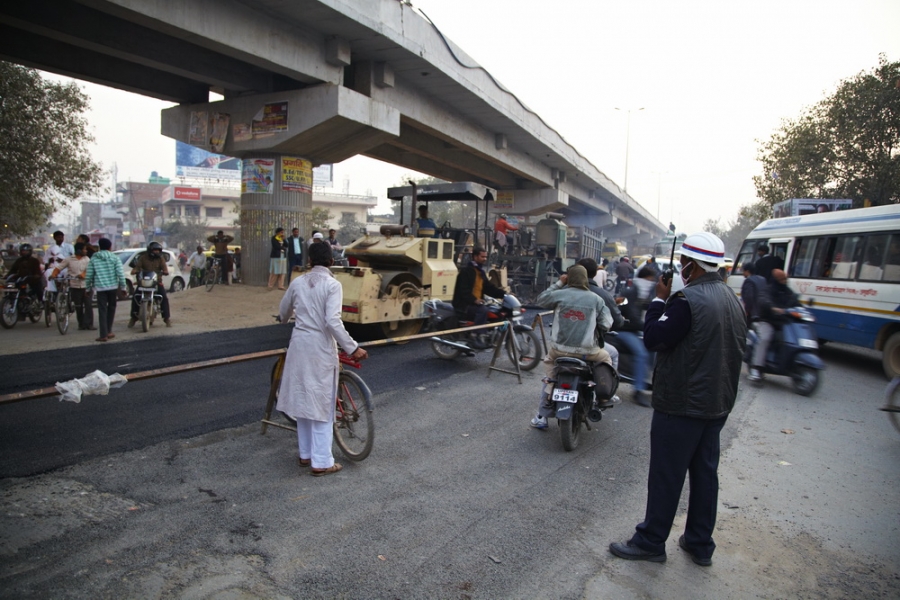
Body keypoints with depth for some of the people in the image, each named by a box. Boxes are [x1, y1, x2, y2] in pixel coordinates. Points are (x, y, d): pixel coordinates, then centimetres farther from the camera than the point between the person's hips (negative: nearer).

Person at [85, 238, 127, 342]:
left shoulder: (93, 259, 3)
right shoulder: (115, 258, -1)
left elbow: (88, 275, 2)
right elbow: (120, 274, -7)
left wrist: (88, 288, 13)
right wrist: (123, 287, 0)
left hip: (100, 288, 0)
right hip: (113, 287, 0)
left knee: (102, 311, 1)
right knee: (111, 308, 16)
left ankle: (104, 335, -3)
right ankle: (109, 331, 18)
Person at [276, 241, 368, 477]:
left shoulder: (297, 282, 4)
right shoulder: (332, 284, -12)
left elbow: (283, 312, 18)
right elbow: (333, 322, -22)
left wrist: (289, 319, 42)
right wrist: (353, 348, -18)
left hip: (299, 344, 6)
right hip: (321, 348, -5)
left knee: (303, 400, 16)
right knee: (321, 404, 3)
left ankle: (305, 454, 28)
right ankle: (321, 462, 9)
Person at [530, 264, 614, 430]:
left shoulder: (559, 295, -2)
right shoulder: (596, 299, -1)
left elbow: (539, 300, 15)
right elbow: (606, 325, -1)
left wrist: (558, 283, 16)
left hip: (560, 349, 1)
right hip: (587, 351, 0)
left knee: (550, 374, 25)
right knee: (605, 358, 31)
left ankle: (542, 416, 21)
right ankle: (604, 398, 26)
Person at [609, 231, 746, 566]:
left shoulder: (687, 300, -21)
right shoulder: (732, 299, 8)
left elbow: (653, 338, -18)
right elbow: (739, 346, 16)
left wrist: (659, 299, -8)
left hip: (681, 404, -9)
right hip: (718, 403, 9)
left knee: (666, 475, 4)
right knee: (705, 473, 17)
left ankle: (651, 542, 18)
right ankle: (700, 544, 30)